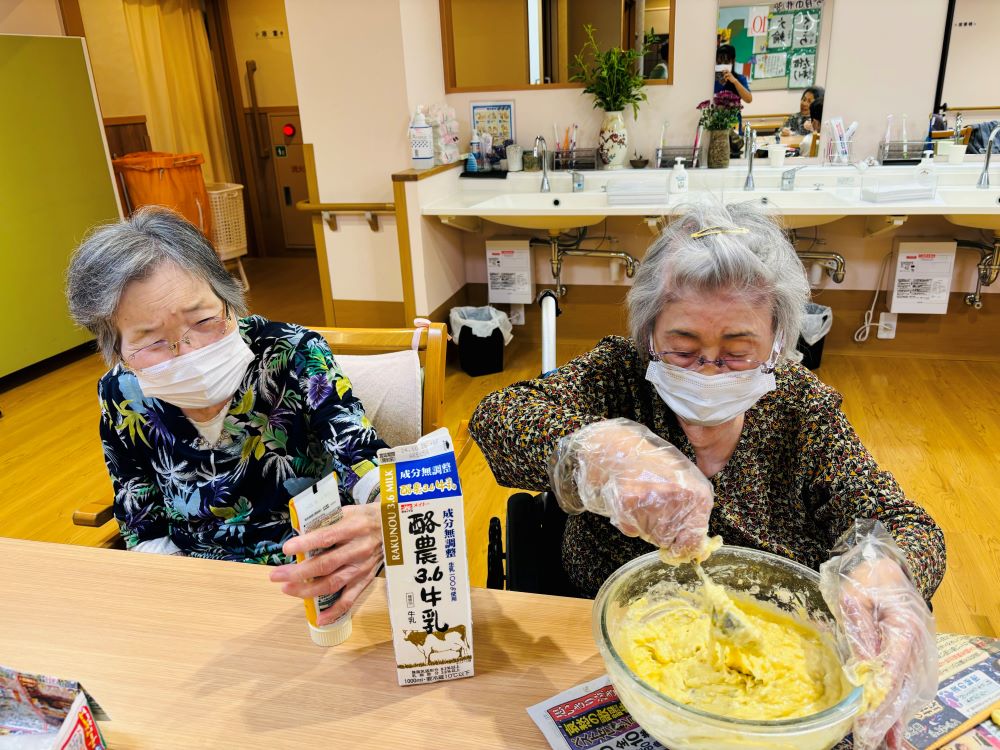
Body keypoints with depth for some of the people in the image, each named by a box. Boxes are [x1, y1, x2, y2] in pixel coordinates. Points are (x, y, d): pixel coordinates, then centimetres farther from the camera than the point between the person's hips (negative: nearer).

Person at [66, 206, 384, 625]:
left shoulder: (294, 355, -17)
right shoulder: (121, 398, -8)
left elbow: (369, 466, -23)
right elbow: (144, 532, 3)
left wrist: (380, 521, -46)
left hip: (321, 587, -2)